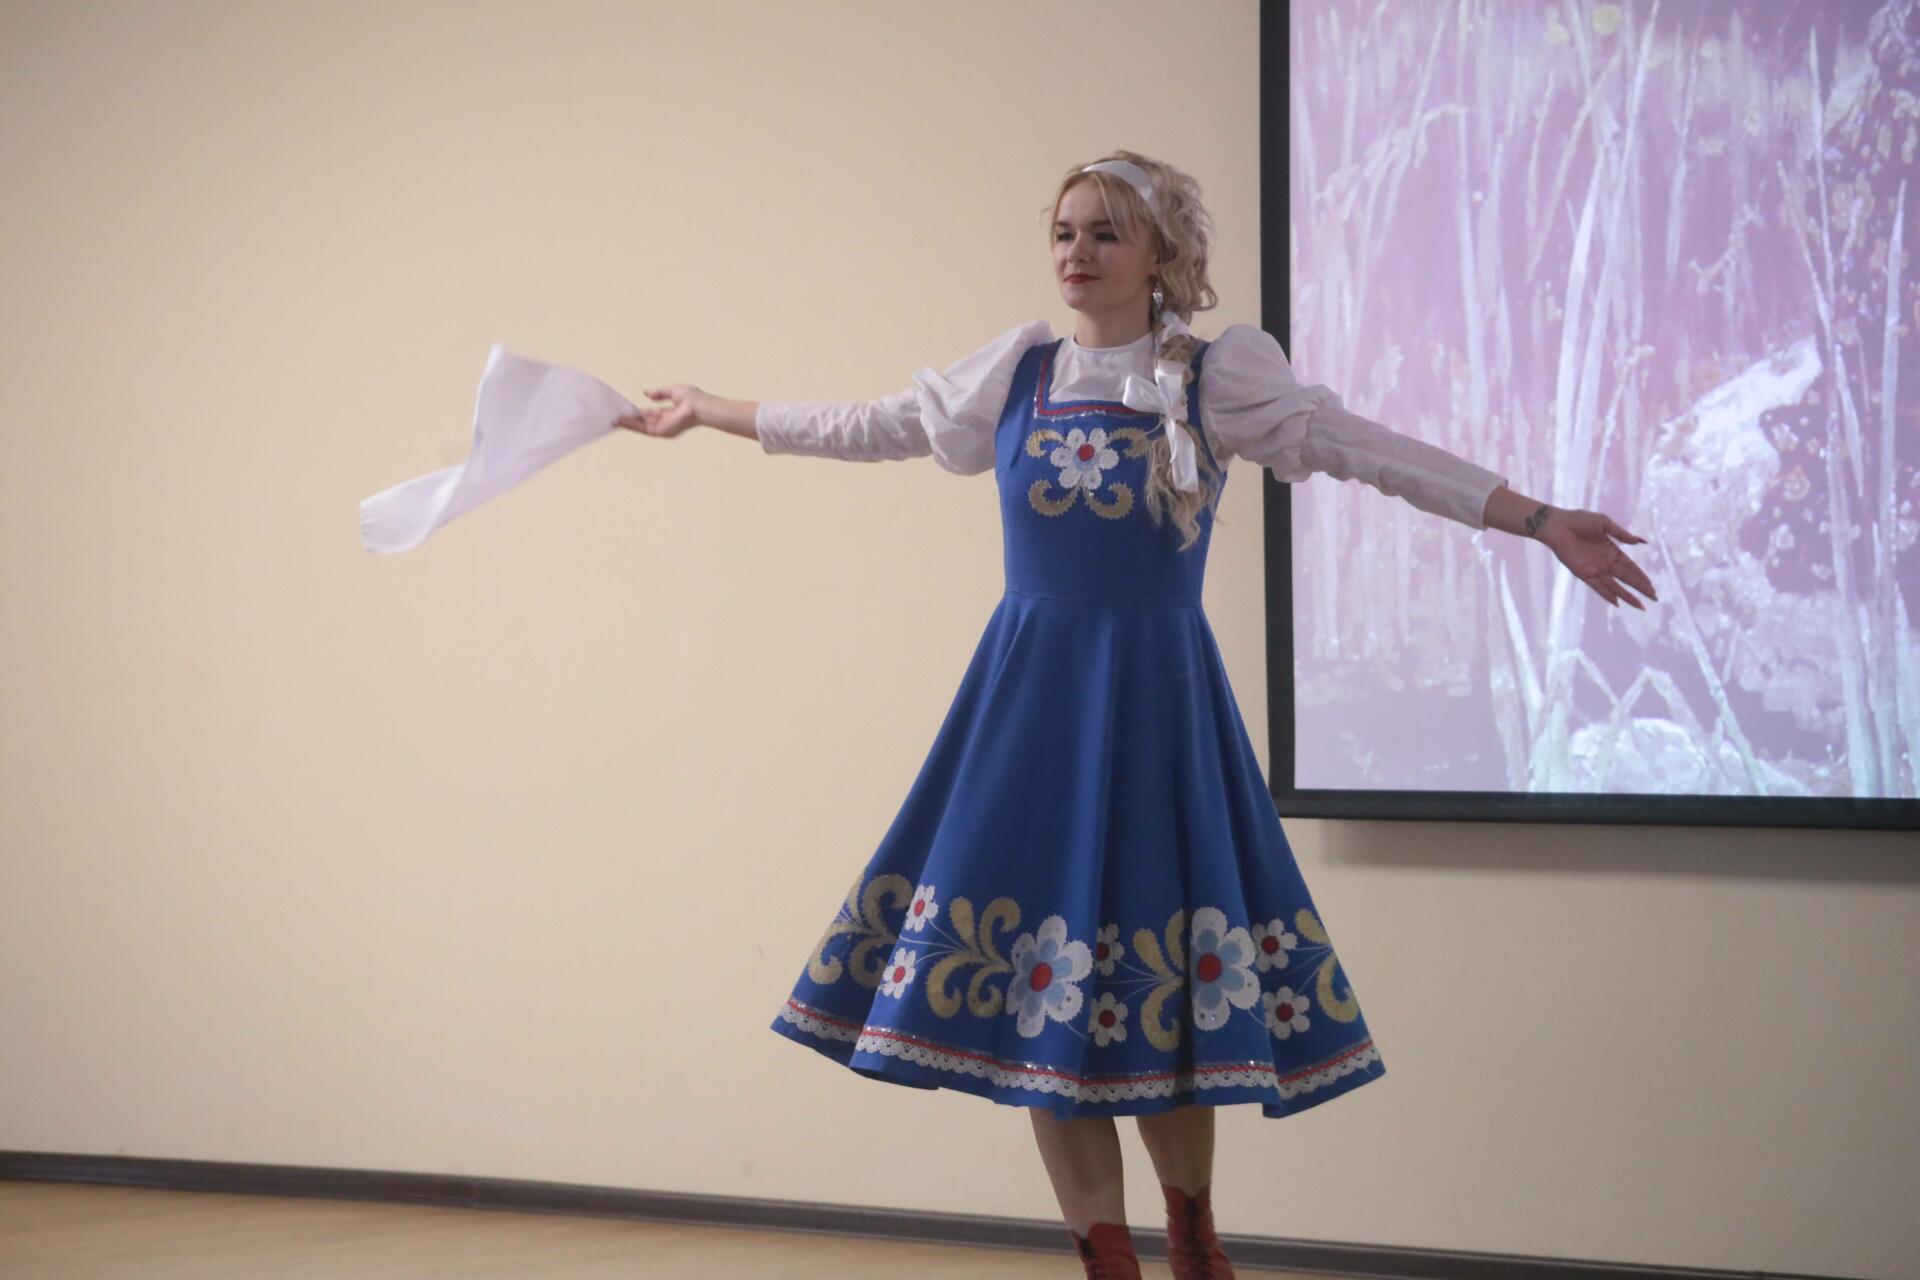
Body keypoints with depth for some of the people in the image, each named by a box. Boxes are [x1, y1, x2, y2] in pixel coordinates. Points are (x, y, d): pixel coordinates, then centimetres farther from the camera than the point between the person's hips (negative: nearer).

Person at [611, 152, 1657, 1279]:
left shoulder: (1221, 377, -1)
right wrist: (710, 412, 23)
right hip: (1031, 691, 3)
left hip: (1158, 700, -3)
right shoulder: (1017, 371, 7)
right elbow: (872, 426, 18)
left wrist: (1540, 521, -14)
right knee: (1038, 986, 1)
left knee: (1160, 971, 0)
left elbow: (1368, 449, -7)